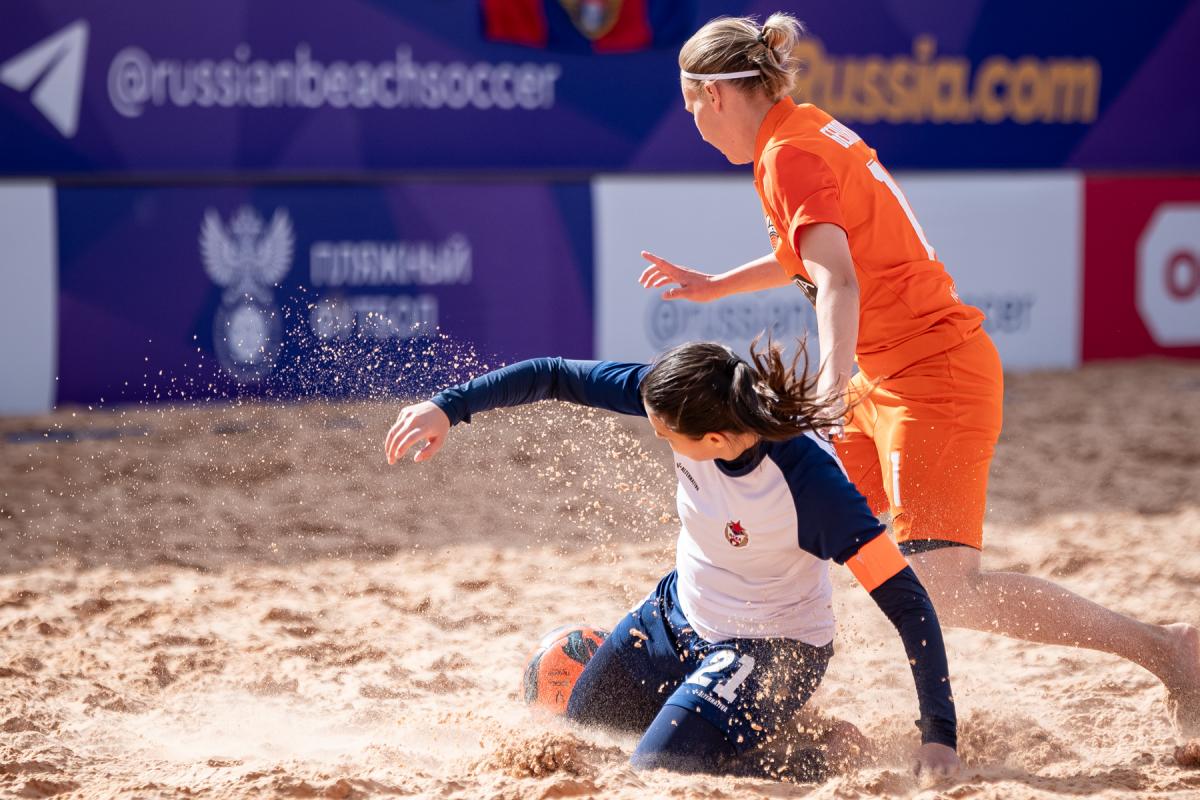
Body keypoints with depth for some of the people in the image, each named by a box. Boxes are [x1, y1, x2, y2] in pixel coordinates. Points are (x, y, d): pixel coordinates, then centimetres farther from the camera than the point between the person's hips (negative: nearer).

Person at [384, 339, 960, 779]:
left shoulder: (812, 484, -36)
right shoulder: (691, 399, -23)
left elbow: (908, 603, -33)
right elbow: (557, 377, -11)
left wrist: (939, 735, -35)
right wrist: (448, 407, -15)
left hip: (771, 644, -7)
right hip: (680, 611, 7)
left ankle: (817, 763, 1)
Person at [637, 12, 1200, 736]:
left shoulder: (789, 154, -13)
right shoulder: (808, 130, 15)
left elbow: (837, 281, -29)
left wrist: (833, 388, -41)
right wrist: (712, 287, 45)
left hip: (932, 374, -10)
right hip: (889, 377, 10)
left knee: (944, 589, -19)